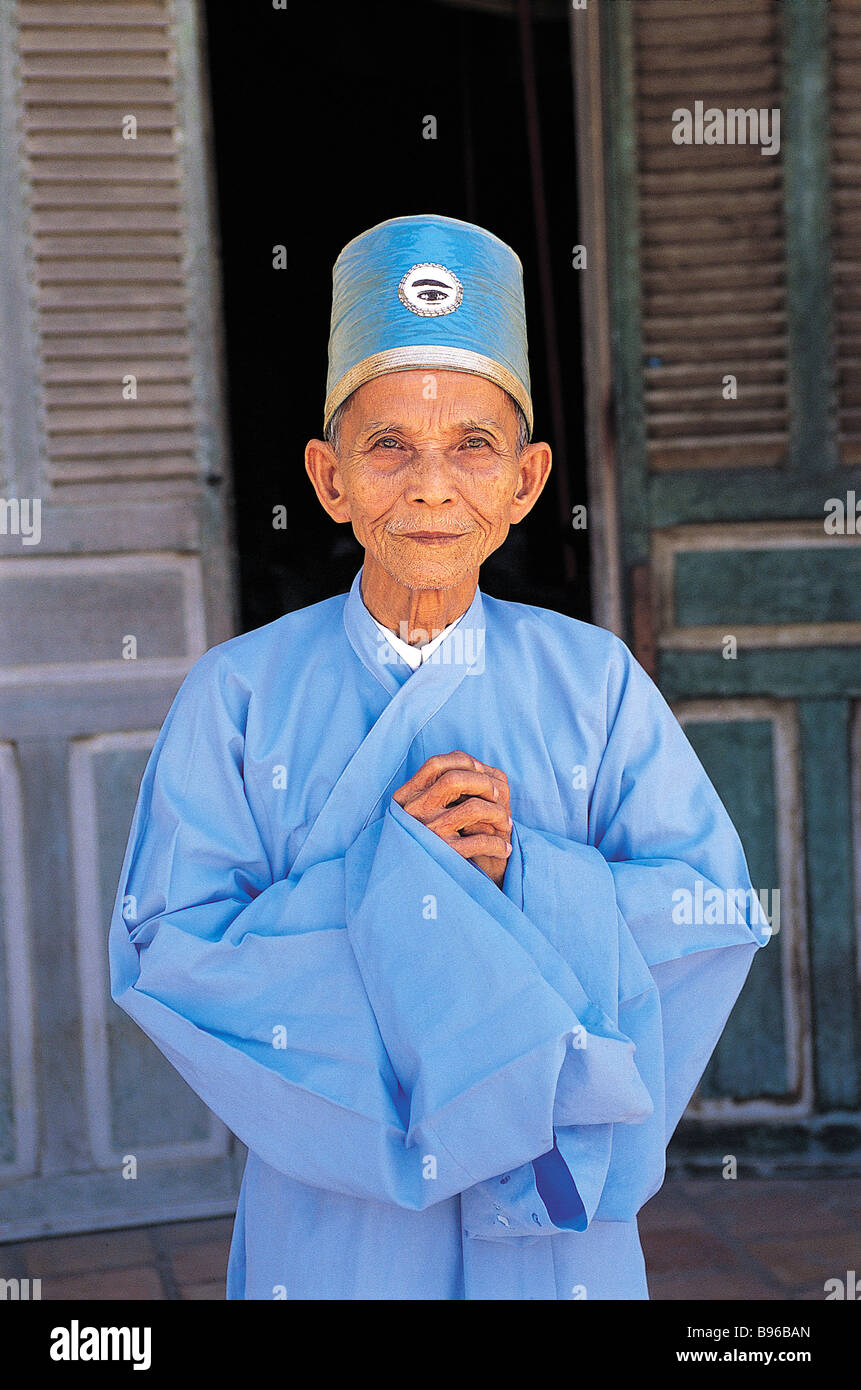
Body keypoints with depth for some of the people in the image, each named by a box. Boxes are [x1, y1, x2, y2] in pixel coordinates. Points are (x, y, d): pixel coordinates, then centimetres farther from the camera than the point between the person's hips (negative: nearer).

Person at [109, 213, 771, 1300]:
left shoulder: (597, 682, -2)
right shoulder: (239, 694, -6)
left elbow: (719, 914, -4)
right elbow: (165, 951, -11)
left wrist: (524, 871, -19)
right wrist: (384, 874, -21)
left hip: (550, 1182, 2)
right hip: (332, 1189, -1)